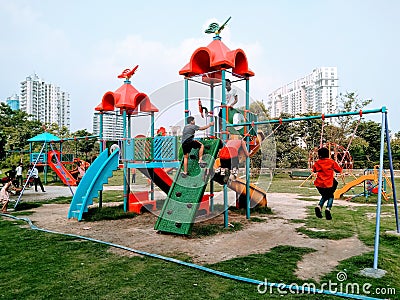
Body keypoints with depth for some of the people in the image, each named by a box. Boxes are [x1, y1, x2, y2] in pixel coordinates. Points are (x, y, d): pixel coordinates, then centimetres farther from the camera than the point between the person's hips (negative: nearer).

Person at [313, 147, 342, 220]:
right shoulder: (332, 162, -2)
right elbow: (339, 170, 3)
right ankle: (328, 208, -7)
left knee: (324, 196, 25)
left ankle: (319, 206, -1)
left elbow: (314, 170, 14)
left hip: (319, 184, 2)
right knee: (330, 196, 19)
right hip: (329, 184, -2)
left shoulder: (317, 163, 0)